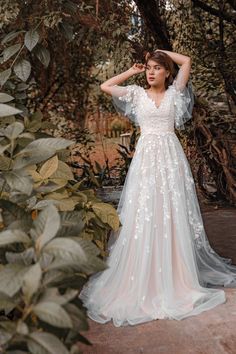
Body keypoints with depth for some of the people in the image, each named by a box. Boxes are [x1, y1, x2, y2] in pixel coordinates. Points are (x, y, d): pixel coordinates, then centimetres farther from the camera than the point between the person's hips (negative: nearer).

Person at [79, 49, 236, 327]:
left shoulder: (174, 93, 10)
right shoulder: (137, 94, 10)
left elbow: (186, 61, 5)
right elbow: (105, 86, 8)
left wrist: (163, 52, 16)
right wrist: (131, 72, 13)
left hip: (170, 156, 0)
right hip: (146, 155, 0)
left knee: (172, 216, 1)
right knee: (142, 217, -3)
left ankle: (176, 277, 13)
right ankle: (142, 281, 5)